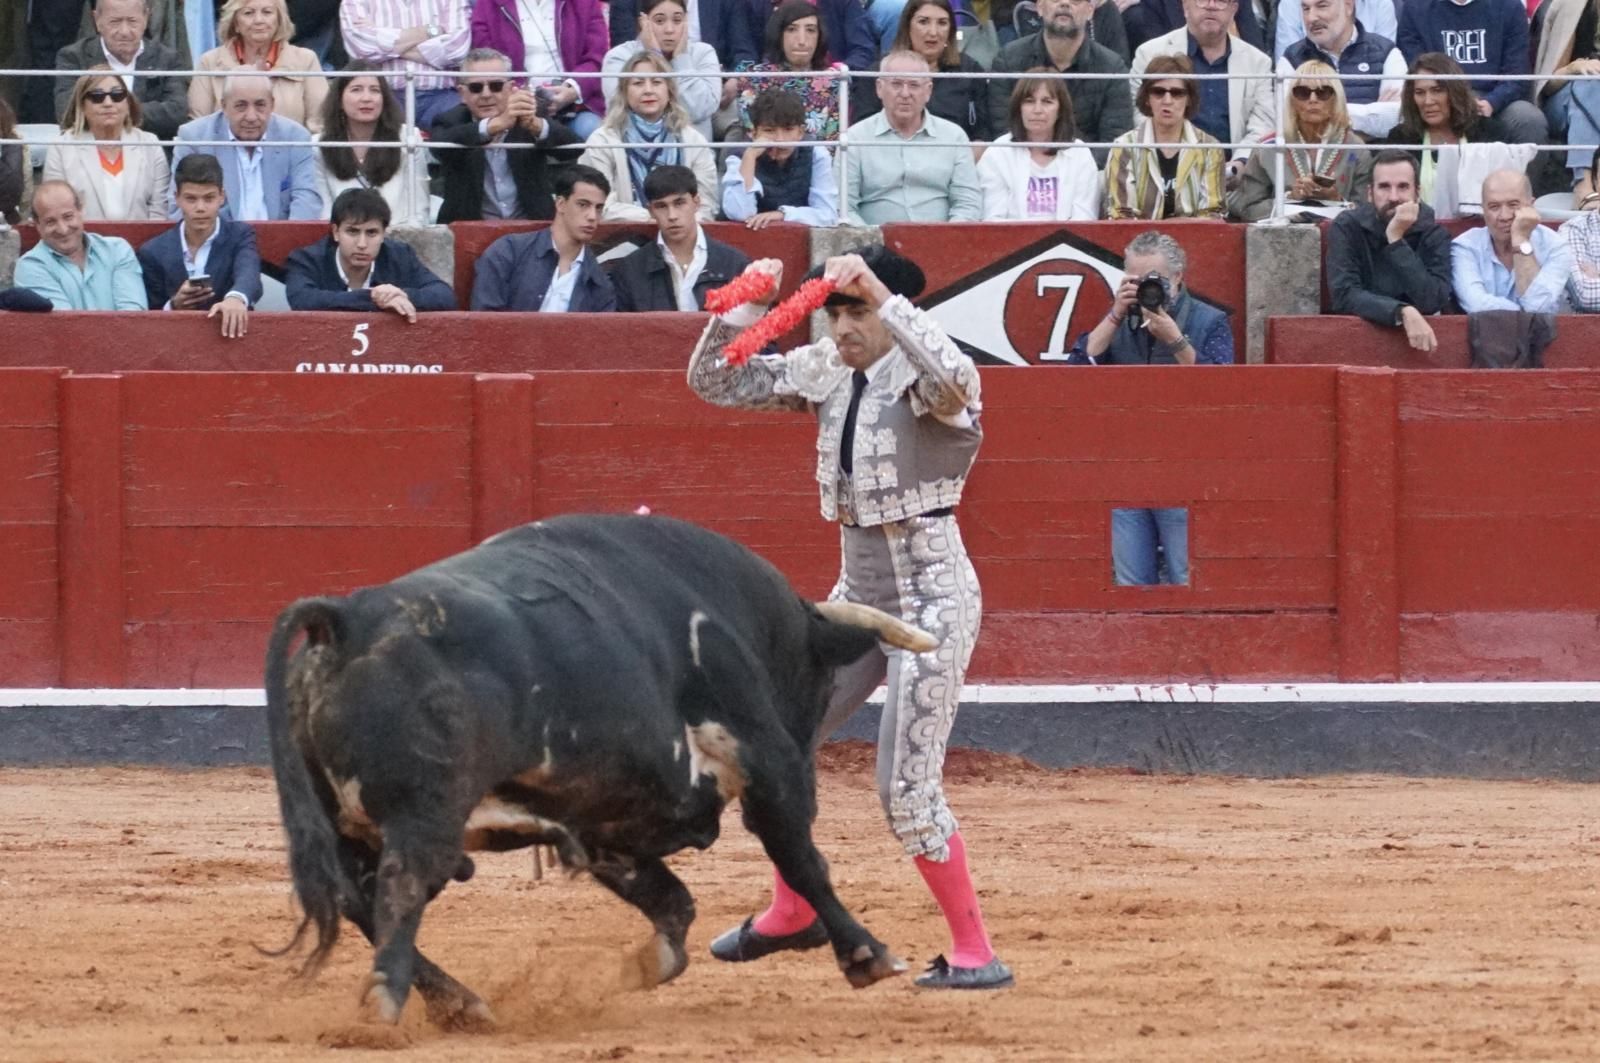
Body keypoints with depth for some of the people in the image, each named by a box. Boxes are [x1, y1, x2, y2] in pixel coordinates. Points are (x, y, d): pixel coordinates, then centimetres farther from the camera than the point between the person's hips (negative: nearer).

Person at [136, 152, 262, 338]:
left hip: (231, 337, -1)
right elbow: (147, 317, 8)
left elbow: (248, 274, -20)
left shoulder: (239, 236, 1)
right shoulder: (153, 252, 4)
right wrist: (173, 306, -13)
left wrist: (236, 298, -41)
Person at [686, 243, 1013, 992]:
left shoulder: (923, 375, -17)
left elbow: (952, 381, -43)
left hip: (930, 597, -8)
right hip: (858, 593, 8)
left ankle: (975, 954, 0)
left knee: (907, 791, -11)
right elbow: (714, 382, 6)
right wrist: (739, 310, -11)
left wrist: (880, 296, -42)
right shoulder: (825, 371, 4)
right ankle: (792, 915, 32)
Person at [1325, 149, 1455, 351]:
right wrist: (1403, 313, -27)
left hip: (1419, 336, 0)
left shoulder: (1434, 233, -2)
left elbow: (1433, 303, -14)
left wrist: (1396, 240, -17)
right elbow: (1346, 296, -14)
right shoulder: (1347, 228, -3)